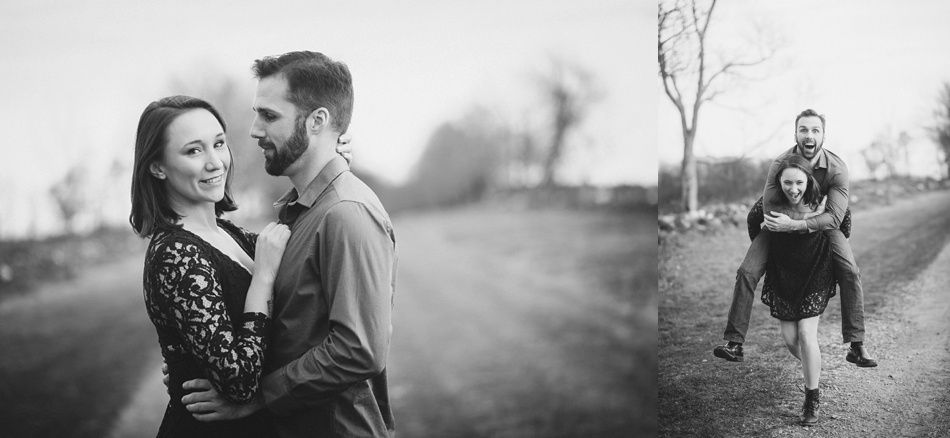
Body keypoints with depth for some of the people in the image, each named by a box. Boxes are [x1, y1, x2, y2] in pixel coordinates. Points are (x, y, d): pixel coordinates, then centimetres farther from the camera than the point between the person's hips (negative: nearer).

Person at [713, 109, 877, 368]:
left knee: (850, 273, -18)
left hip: (821, 223, 0)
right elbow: (769, 209, -25)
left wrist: (793, 225, -43)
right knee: (747, 273, -16)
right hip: (782, 224, 0)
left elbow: (834, 217, -31)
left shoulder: (837, 169, -24)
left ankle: (856, 346, -9)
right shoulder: (779, 165, -24)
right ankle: (734, 344, -12)